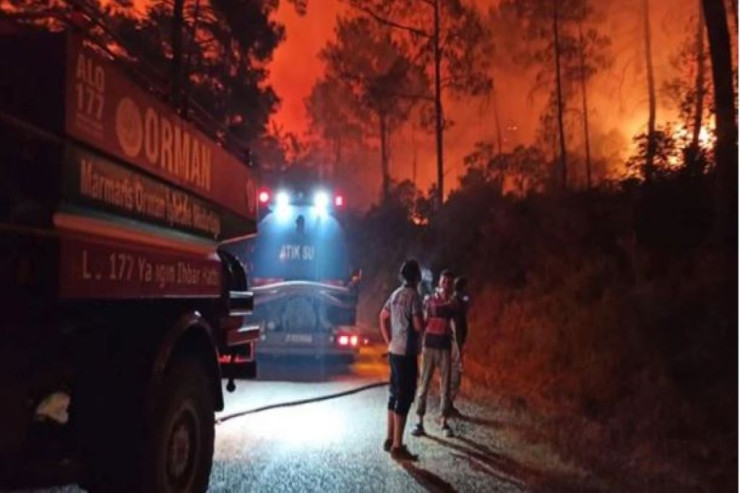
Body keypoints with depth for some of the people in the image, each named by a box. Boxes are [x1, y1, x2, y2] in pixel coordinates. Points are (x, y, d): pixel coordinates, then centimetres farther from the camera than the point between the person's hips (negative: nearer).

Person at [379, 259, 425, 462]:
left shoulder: (395, 294, 11)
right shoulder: (413, 295, -14)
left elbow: (383, 318, 19)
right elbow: (419, 326, -20)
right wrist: (425, 321, 2)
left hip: (394, 351, 9)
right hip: (407, 353, -9)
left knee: (395, 395, 16)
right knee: (404, 398, -4)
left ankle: (389, 439, 23)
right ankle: (397, 447, 0)